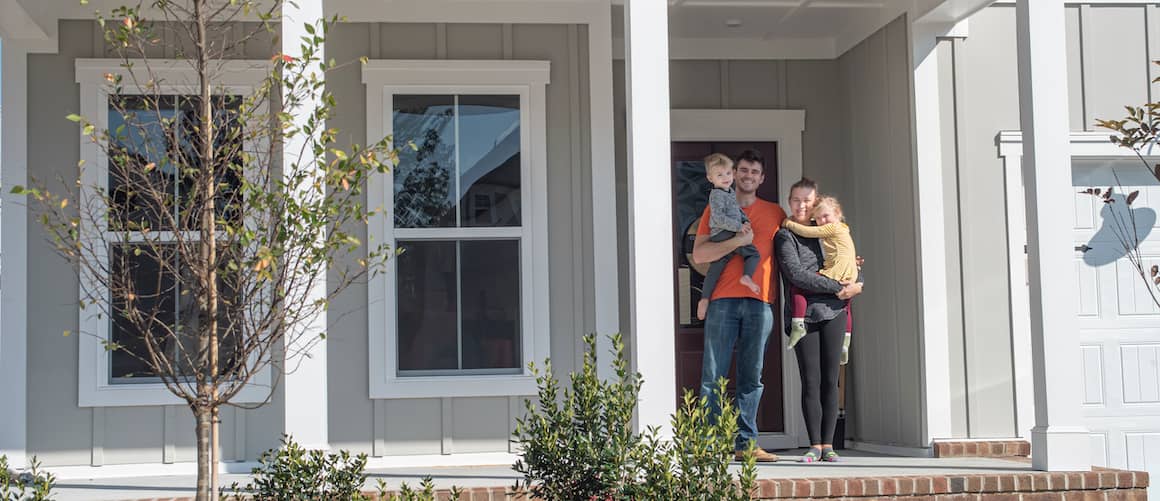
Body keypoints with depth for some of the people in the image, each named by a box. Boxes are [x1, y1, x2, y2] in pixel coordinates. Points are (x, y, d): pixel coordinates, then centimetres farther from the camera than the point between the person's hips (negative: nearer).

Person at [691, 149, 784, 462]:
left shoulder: (775, 213, 18)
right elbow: (698, 254, 0)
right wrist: (737, 241, -11)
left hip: (760, 302, 2)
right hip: (723, 299, -2)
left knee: (752, 377, 2)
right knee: (714, 375, -4)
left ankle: (745, 442, 5)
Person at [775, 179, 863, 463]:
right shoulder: (785, 236, 1)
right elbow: (796, 275, -12)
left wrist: (857, 284, 2)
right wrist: (838, 288, -14)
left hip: (833, 312, 4)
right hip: (804, 314, -4)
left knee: (830, 380, 3)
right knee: (811, 381, -4)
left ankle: (828, 445, 6)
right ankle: (815, 445, 1)